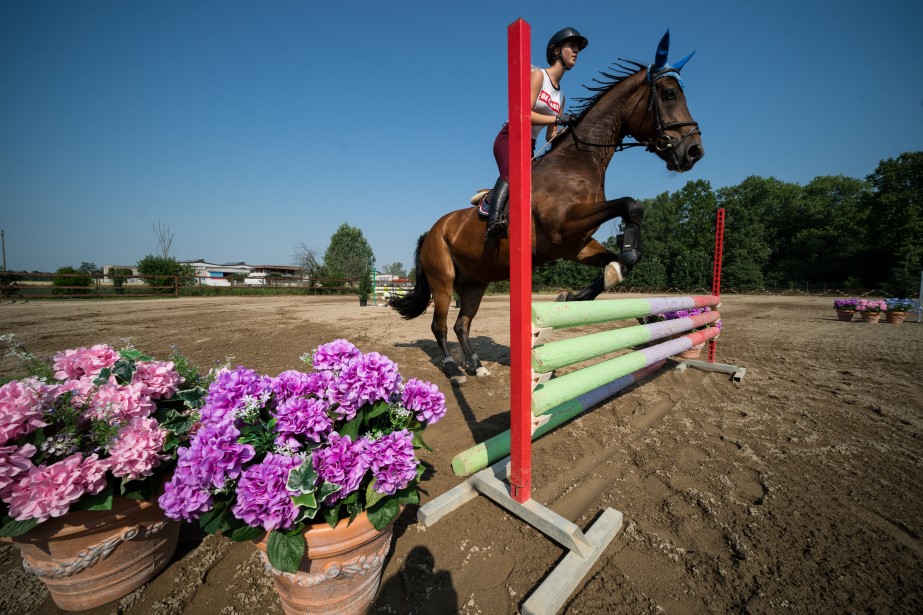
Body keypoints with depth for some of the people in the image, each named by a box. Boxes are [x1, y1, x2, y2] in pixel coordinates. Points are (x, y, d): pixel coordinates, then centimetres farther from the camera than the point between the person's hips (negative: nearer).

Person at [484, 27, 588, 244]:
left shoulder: (561, 95, 21)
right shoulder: (538, 75, -1)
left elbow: (551, 136, 18)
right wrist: (557, 119, -20)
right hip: (510, 138, -9)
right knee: (511, 175, -38)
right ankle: (493, 221, -51)